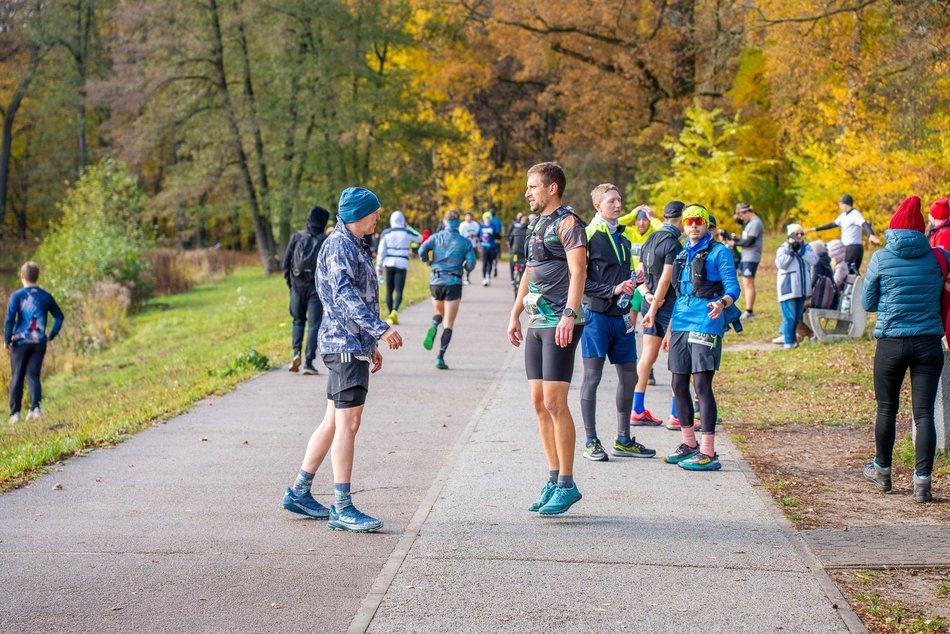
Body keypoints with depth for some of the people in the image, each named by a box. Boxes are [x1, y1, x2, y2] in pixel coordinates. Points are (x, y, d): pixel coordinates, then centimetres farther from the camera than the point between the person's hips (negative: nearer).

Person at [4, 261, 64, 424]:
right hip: (39, 343, 2)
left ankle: (15, 413, 8)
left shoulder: (17, 295, -6)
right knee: (33, 375, 3)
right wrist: (51, 336, 15)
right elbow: (59, 316, 11)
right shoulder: (45, 296, 5)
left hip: (20, 342, -2)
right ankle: (35, 408, -16)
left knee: (16, 377, 8)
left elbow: (9, 318, -14)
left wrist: (6, 340, -5)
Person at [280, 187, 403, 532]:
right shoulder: (340, 246, -12)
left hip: (352, 345, 10)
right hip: (346, 346, -10)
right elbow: (344, 293, -26)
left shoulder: (353, 246, 20)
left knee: (333, 422, 14)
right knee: (347, 424, -10)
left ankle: (299, 492, 21)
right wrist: (380, 329, -36)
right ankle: (342, 509, -9)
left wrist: (370, 344, 27)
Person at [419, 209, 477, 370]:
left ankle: (433, 328, -8)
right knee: (449, 323, 3)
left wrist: (428, 261, 8)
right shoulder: (465, 242, -1)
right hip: (453, 283, -2)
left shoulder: (436, 237, 2)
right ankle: (440, 358, -8)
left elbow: (422, 250, -12)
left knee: (439, 313, 27)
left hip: (435, 282, 2)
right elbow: (471, 264, -7)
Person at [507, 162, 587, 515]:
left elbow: (578, 272, -17)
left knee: (555, 402, -11)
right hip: (536, 324, 9)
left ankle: (567, 485, -5)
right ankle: (553, 480, 13)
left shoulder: (568, 223, -7)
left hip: (560, 324, -9)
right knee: (539, 403, 7)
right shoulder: (538, 225, 19)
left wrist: (569, 314, -26)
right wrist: (515, 316, 23)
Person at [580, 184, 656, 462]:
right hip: (596, 314, -7)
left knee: (629, 377, 10)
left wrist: (630, 285, 7)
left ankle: (623, 440, 21)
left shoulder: (623, 238, 16)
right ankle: (591, 442, 3)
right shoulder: (588, 236, -7)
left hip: (621, 316, 8)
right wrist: (612, 290, -18)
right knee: (592, 375, -4)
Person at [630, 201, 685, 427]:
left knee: (647, 357, 10)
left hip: (652, 305, 8)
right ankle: (676, 415, -3)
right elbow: (666, 279, -18)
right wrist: (653, 310, -16)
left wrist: (647, 294, 0)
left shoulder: (650, 240, 13)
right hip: (670, 307, -8)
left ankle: (637, 411, 10)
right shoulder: (673, 243, -15)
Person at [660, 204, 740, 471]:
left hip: (705, 326, -7)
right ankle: (689, 444, 22)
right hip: (681, 327, 7)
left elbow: (733, 288, -9)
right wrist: (669, 331, 23)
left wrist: (722, 302, -31)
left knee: (702, 386, -12)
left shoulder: (718, 252, -2)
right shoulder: (683, 255, 19)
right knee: (679, 386, 9)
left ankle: (708, 453, -11)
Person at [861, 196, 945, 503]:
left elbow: (868, 303, 4)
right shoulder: (938, 257, 0)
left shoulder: (881, 259, -5)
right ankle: (922, 480, -4)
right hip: (929, 343, 1)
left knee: (887, 409, 14)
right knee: (924, 412, 2)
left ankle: (882, 471, 29)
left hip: (891, 343, -1)